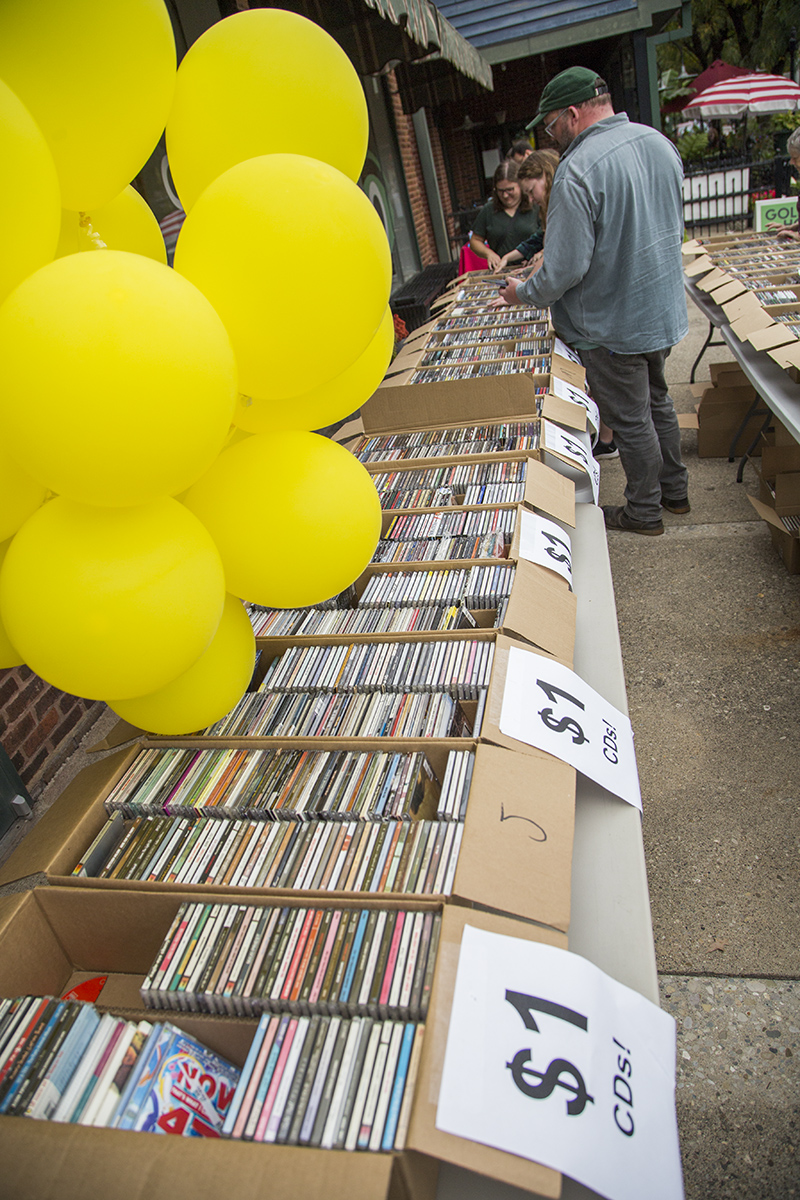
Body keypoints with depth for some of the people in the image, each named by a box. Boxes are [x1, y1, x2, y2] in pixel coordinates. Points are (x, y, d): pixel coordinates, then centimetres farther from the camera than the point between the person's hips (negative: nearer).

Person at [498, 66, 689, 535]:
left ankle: (644, 511, 23)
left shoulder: (578, 170, -24)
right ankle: (675, 489, 38)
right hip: (664, 309, 8)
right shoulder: (658, 141, 3)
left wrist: (525, 293, -8)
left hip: (614, 324, -8)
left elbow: (565, 269, -26)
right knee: (657, 400, 23)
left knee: (631, 419, 6)